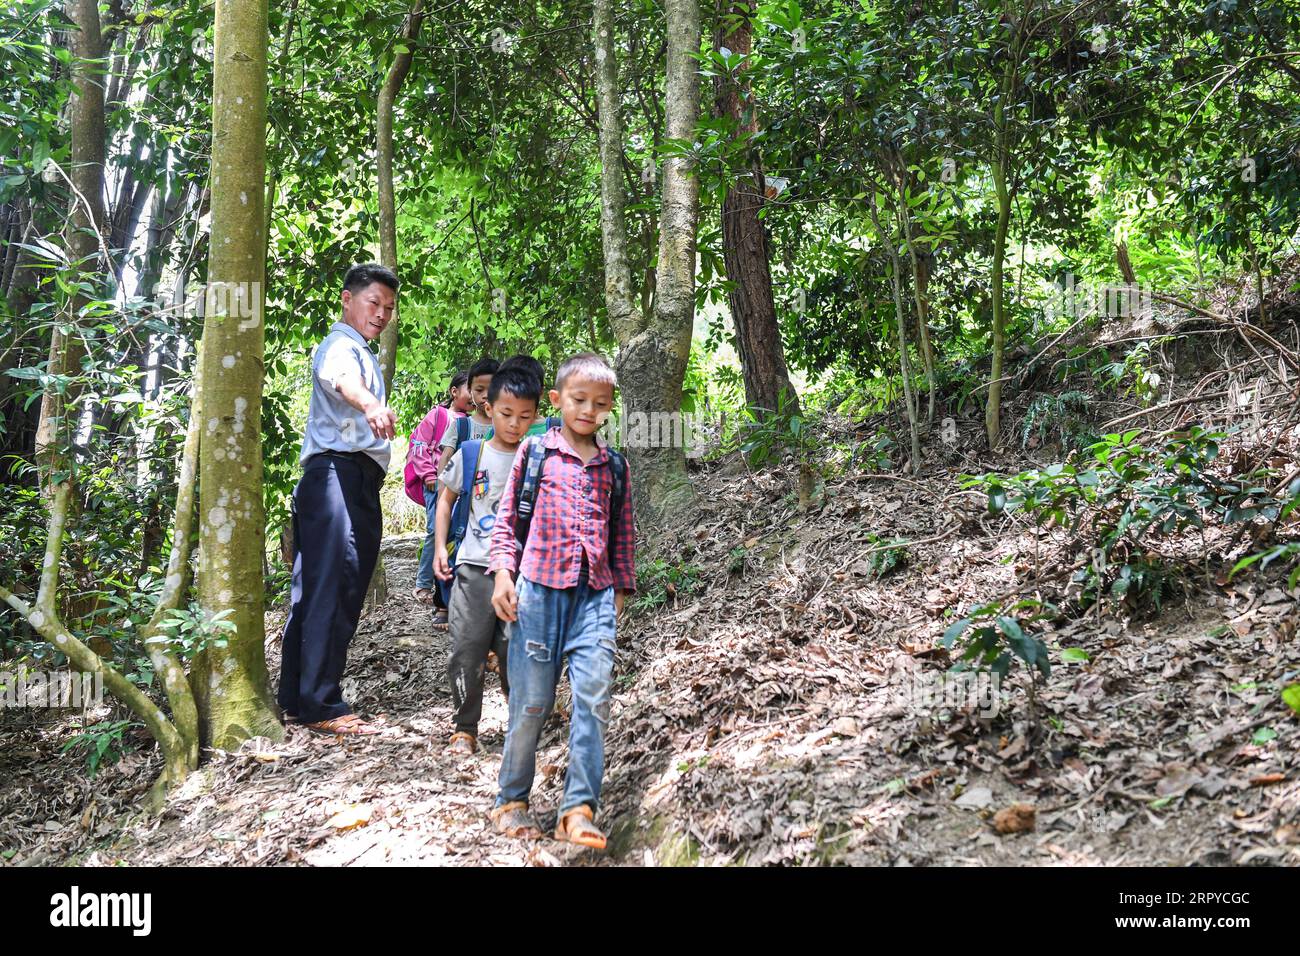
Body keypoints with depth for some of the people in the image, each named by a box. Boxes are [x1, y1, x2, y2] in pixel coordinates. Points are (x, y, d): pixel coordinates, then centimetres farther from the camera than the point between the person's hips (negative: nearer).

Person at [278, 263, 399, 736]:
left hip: (354, 480, 11)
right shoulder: (341, 346, -7)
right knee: (334, 589, -13)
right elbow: (342, 378, -32)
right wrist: (370, 404, -53)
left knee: (317, 590, 11)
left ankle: (296, 700, 17)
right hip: (339, 472, -11)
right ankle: (323, 706, -12)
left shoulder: (362, 354, 27)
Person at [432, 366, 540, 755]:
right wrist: (440, 546, 4)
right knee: (467, 650, 0)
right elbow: (446, 499, 13)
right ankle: (463, 728, 13)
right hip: (474, 566, 0)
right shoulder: (470, 455, 2)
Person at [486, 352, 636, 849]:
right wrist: (503, 573, -4)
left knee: (594, 696, -7)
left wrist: (621, 589, 16)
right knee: (532, 700, 2)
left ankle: (579, 809, -1)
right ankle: (511, 800, 19)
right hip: (540, 586, -2)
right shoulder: (534, 453, 5)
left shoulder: (614, 466, 12)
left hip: (595, 594, 2)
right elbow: (507, 517, 6)